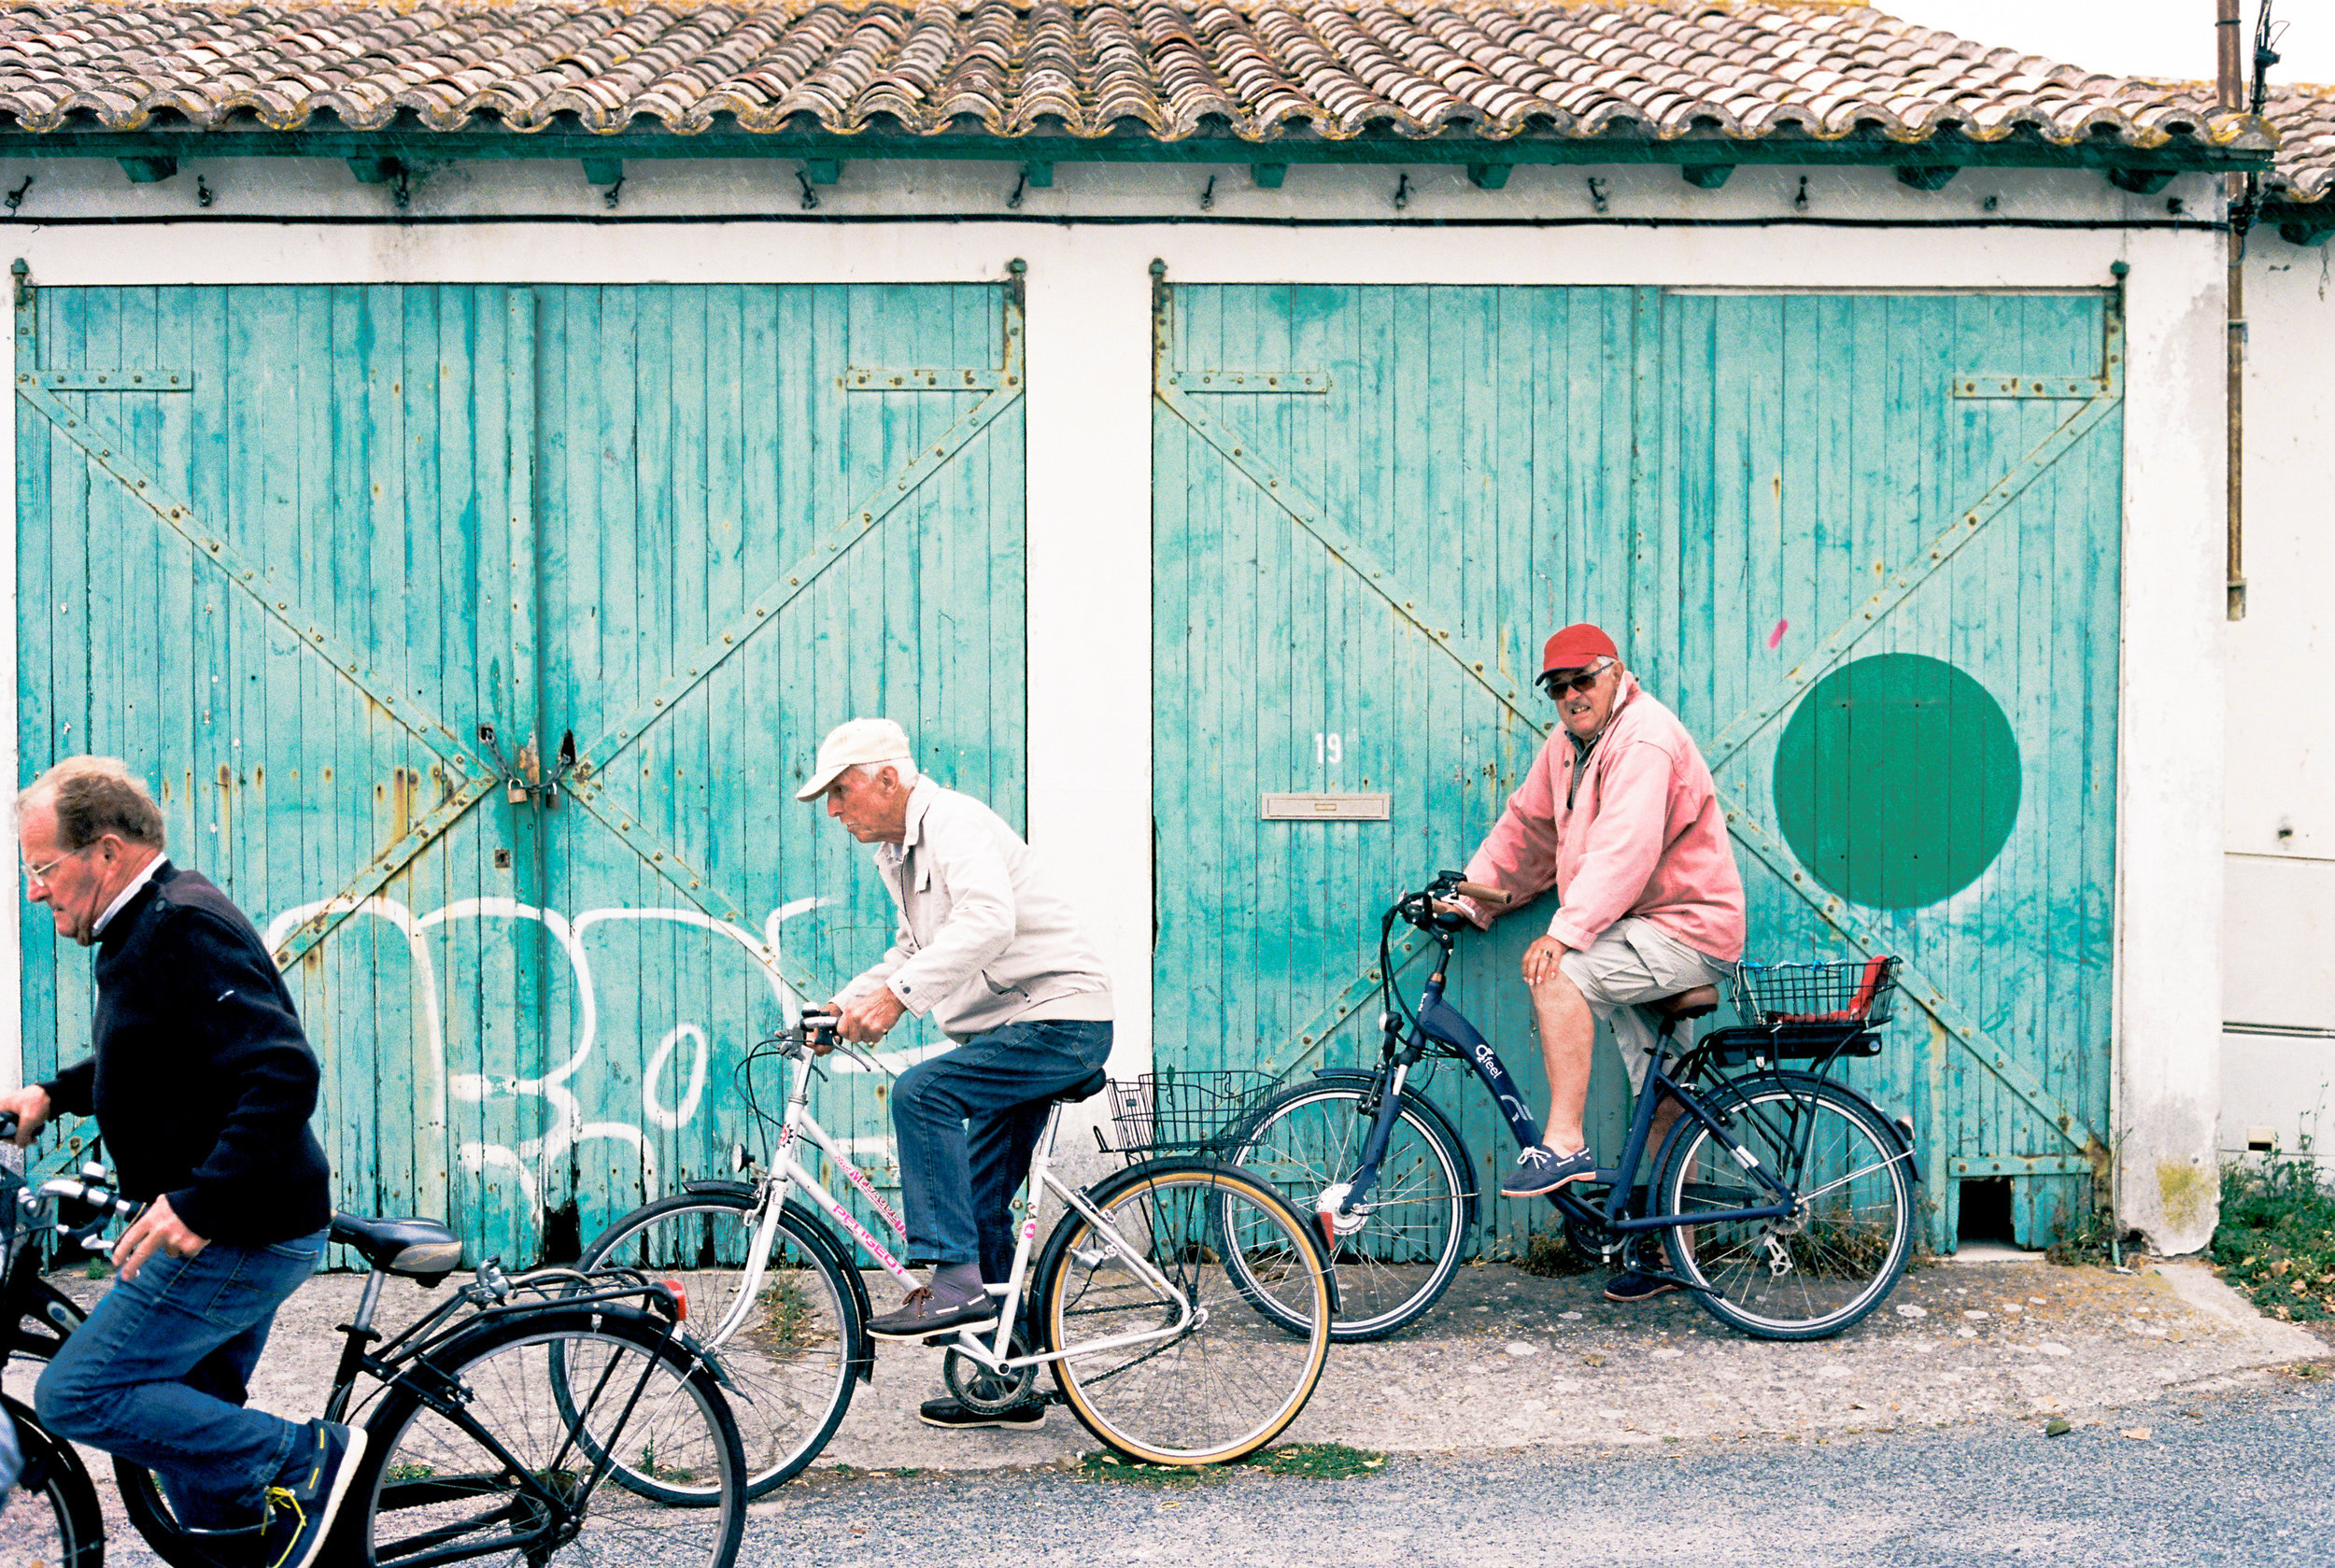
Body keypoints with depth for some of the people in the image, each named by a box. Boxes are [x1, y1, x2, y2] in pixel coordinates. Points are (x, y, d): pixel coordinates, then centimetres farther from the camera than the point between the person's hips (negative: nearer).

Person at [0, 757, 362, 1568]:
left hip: (240, 1234, -11)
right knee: (187, 1422, 17)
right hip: (234, 1227, 11)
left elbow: (284, 1074, -29)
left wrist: (196, 1201, -31)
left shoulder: (183, 928, -19)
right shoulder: (145, 925, 14)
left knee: (76, 1395, -9)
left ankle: (300, 1461, -7)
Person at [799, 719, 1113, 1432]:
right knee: (980, 1207, 10)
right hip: (1011, 1030, 11)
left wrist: (899, 994, -40)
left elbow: (987, 921, -34)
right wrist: (847, 1003, 10)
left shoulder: (955, 823, -16)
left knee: (920, 1092, -27)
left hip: (1059, 1021, -11)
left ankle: (955, 1282, -24)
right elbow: (914, 949, 26)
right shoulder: (899, 852, 15)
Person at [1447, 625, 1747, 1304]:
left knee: (1558, 973, -28)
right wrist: (1470, 897, 7)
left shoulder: (1646, 738, -19)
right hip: (1645, 937, 9)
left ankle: (1564, 1144, -25)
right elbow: (1526, 826, 17)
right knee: (1660, 1107, 11)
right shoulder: (1568, 743, 11)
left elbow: (1624, 847, -30)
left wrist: (1566, 932, -37)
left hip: (1688, 932, -9)